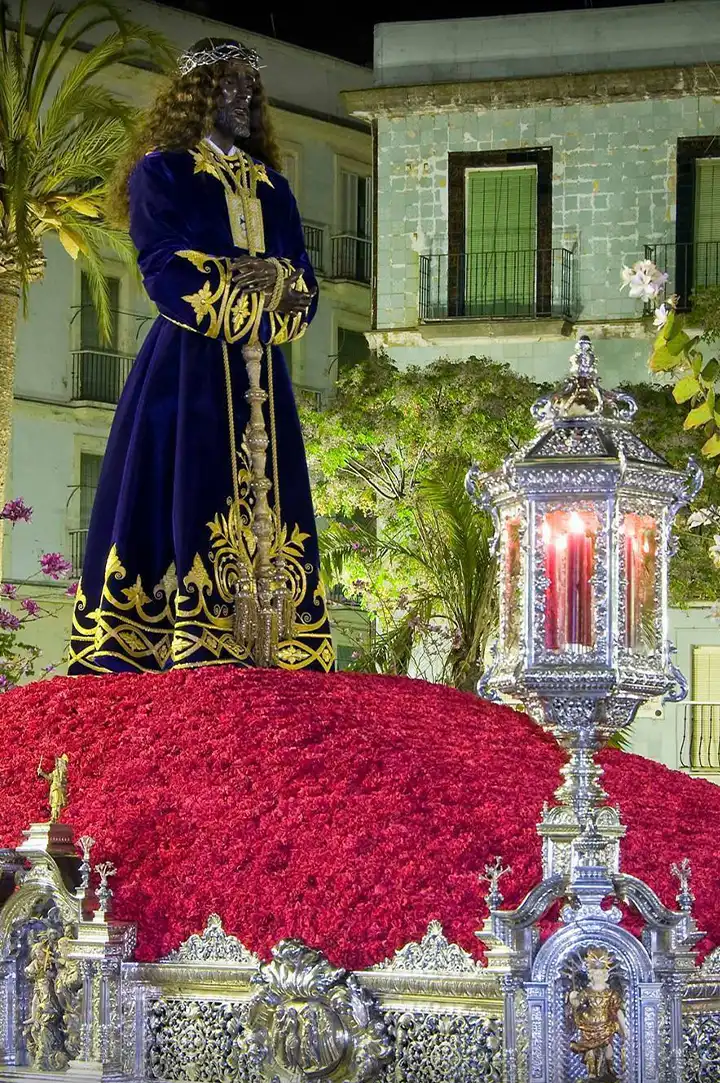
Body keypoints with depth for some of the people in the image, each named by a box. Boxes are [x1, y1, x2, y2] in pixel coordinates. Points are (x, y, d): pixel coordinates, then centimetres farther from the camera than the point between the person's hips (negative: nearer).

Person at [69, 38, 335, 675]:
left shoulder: (273, 189, 21)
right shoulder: (162, 173, 4)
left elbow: (305, 284, 13)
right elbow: (168, 274, -8)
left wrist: (280, 278, -9)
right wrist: (240, 282, -6)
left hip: (261, 379, 6)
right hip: (189, 372, -6)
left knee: (267, 509, -2)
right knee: (189, 505, -13)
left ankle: (272, 661, -6)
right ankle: (189, 666, -17)